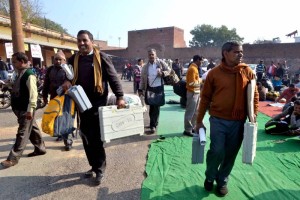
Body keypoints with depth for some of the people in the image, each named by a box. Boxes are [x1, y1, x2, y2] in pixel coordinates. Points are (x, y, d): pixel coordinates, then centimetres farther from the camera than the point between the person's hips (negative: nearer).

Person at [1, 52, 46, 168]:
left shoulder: (29, 75, -16)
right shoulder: (20, 74, 13)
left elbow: (33, 94, -21)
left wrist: (30, 110, -24)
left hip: (26, 110, -10)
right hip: (20, 108, 10)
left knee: (23, 133, -2)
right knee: (32, 129, 17)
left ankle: (13, 158, 5)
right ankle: (40, 148, 29)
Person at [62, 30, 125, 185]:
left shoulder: (101, 57, -3)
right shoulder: (73, 59, 10)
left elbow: (113, 78, -6)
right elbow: (67, 76, 17)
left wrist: (119, 97, -15)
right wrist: (67, 82, -7)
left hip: (98, 103, -5)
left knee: (96, 137, 1)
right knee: (86, 137, 11)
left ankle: (100, 169, 18)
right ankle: (93, 165, 29)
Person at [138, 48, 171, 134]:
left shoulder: (161, 63, -3)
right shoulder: (145, 67, 4)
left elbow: (169, 70, 4)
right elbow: (142, 79, 7)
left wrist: (162, 73, -16)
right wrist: (140, 89, 3)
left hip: (159, 88, -3)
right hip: (150, 88, 3)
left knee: (156, 107, -1)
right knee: (151, 107, 10)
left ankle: (153, 125, 4)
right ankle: (154, 123, 27)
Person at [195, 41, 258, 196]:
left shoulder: (248, 72, 1)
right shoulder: (214, 73, -4)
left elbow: (254, 95, 8)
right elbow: (205, 97, -1)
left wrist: (253, 115, -1)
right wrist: (199, 120, 1)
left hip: (238, 122, 3)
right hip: (218, 120, -2)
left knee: (231, 154, 11)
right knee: (217, 151, -6)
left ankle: (222, 181, 34)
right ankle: (210, 177, 25)